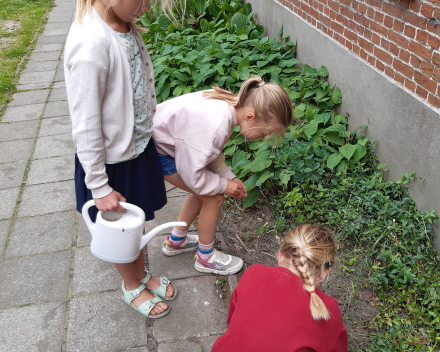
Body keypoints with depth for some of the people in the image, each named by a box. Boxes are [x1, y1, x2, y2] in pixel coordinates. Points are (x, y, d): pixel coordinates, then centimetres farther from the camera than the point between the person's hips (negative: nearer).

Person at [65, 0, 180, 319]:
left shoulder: (124, 26, -6)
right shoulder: (90, 43, -31)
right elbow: (85, 126, -26)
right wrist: (100, 188, -19)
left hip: (139, 145, 7)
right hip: (113, 160, -7)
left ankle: (141, 274, 51)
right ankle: (132, 287, 44)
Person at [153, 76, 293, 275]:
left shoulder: (231, 105, -7)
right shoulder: (214, 124, -36)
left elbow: (210, 149, 8)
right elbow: (191, 173, -25)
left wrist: (229, 176, 0)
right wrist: (223, 185, -11)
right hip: (156, 149, -9)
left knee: (206, 190, 15)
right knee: (214, 197, -5)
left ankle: (176, 241, 34)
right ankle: (205, 257, 16)